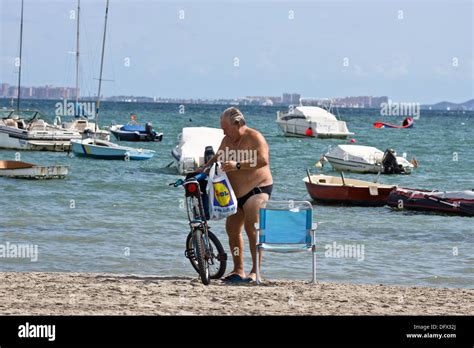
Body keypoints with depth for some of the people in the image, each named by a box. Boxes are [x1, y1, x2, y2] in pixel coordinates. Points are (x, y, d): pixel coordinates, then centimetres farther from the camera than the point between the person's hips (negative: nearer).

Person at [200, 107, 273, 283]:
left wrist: (237, 165, -31)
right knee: (232, 229, 9)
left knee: (252, 229, -18)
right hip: (237, 194, 9)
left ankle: (256, 271, -17)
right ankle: (238, 270, 18)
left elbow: (263, 160, -28)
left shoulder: (254, 137, -13)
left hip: (257, 189, -9)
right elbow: (217, 158, 25)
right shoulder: (227, 140, 11)